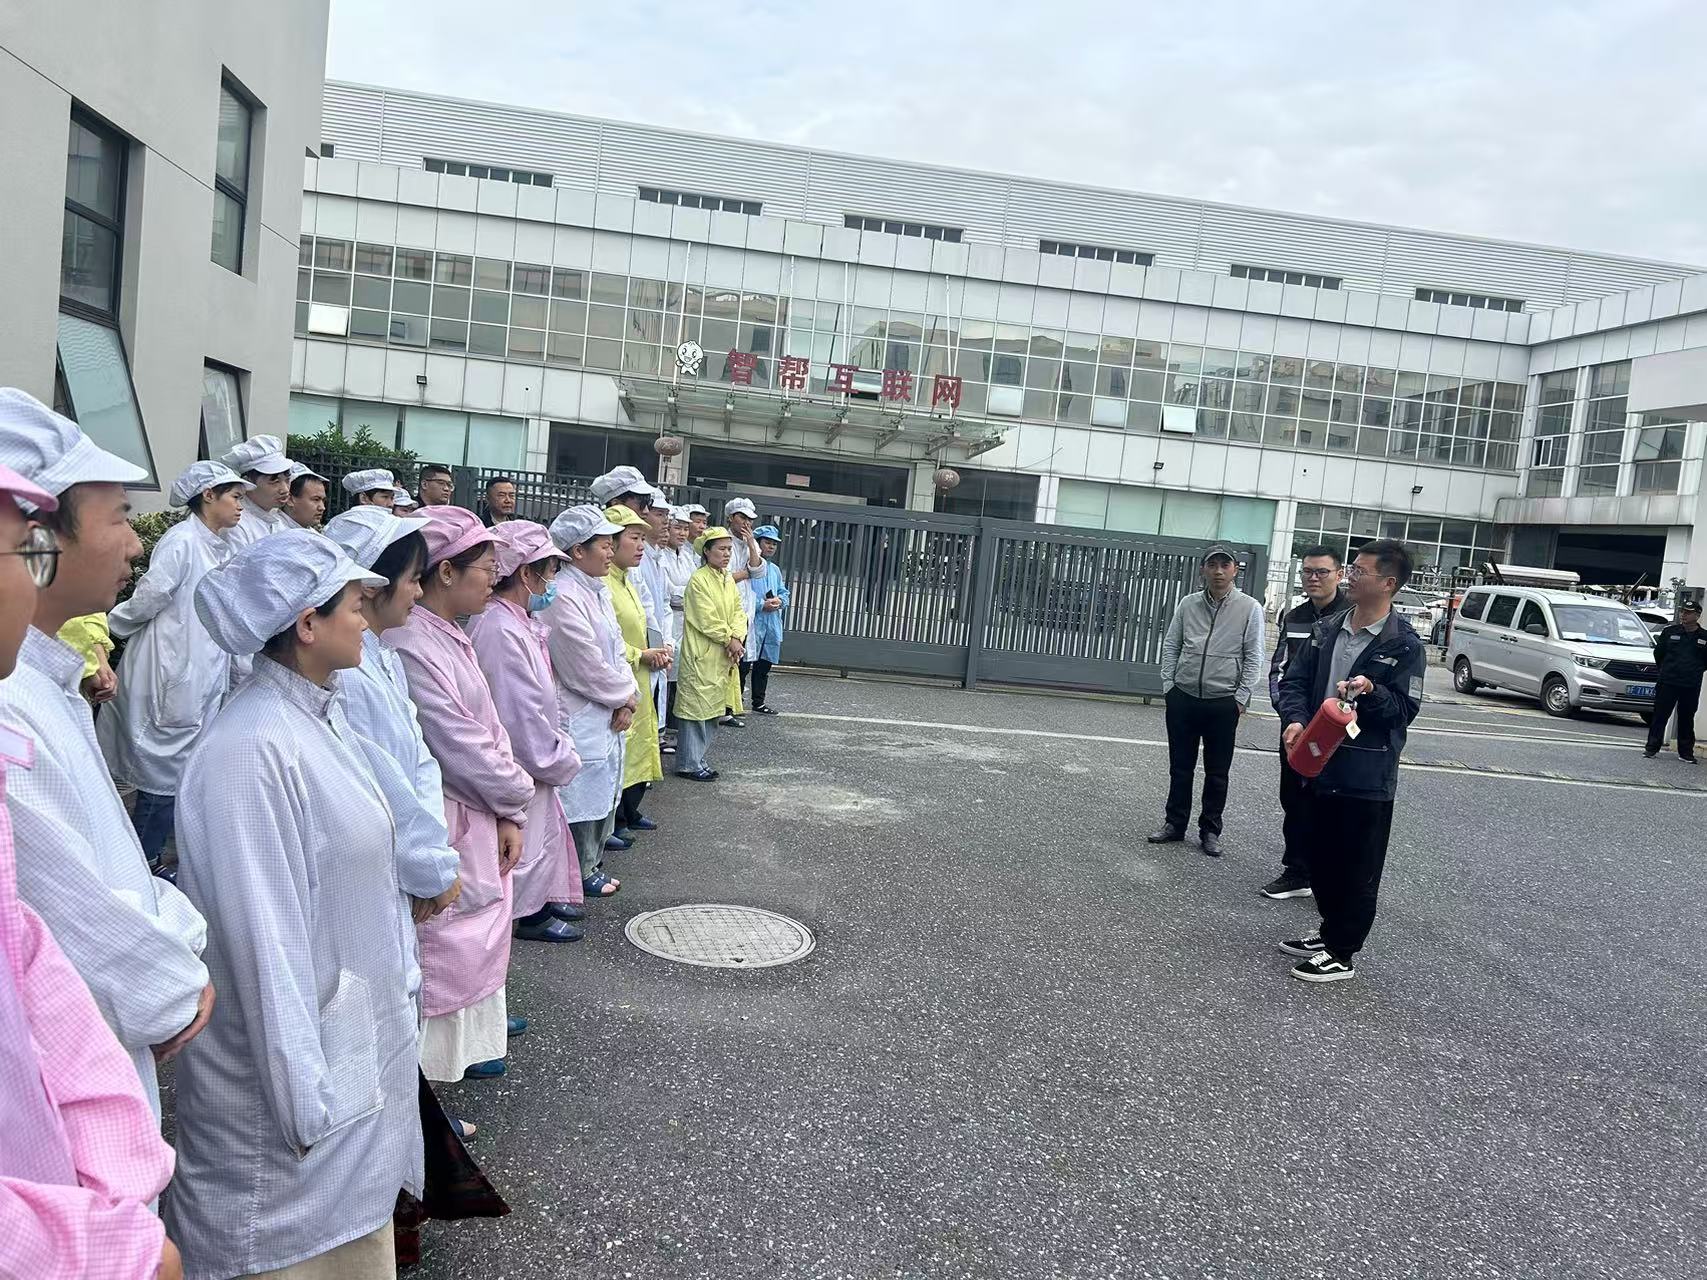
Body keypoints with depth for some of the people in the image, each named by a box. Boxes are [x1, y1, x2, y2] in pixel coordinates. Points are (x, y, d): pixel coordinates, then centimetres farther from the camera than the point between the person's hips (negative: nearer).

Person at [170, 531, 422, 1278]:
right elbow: (264, 937, -24)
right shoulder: (250, 751, -26)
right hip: (296, 1061, -8)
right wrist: (303, 1099, -18)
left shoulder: (321, 714, 2)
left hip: (358, 1044, 8)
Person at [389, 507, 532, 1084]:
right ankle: (428, 1066, 16)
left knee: (475, 938, 21)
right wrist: (514, 799, -6)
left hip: (480, 818, 10)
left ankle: (466, 1044, 37)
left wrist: (508, 811, -1)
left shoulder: (450, 637, 9)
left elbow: (487, 727, 7)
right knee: (443, 944, 2)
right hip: (443, 825, -10)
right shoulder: (411, 645, -22)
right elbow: (458, 744, -21)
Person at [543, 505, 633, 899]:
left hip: (608, 715, 10)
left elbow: (616, 648, 11)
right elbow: (586, 667, -21)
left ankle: (592, 865, 33)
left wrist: (627, 699, -2)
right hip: (579, 718, -10)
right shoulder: (564, 597, -20)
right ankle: (578, 874, 18)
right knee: (581, 798, 3)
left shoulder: (597, 590, 10)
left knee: (603, 795, 19)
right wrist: (624, 697, -7)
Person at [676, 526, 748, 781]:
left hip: (723, 658, 8)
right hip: (702, 655, -8)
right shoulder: (699, 580, -13)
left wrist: (737, 638, -10)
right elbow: (707, 619, -17)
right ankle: (688, 764, 3)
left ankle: (698, 759, 21)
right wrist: (729, 640, -12)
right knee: (697, 708, -4)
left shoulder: (729, 580, 13)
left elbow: (738, 612, 8)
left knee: (712, 710, 12)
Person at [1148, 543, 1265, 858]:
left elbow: (1253, 657, -3)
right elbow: (1170, 646, 9)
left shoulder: (1249, 608, -4)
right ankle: (1175, 823, 22)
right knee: (1180, 767, 11)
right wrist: (1168, 685, 2)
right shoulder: (1188, 604, 3)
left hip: (1223, 703, -2)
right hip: (1183, 698, 2)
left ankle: (1210, 830, 18)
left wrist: (1240, 698, -7)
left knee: (1217, 773, 7)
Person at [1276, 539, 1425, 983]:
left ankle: (1343, 954, 17)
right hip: (1319, 764, 6)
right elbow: (1295, 681, 8)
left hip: (1366, 775, -6)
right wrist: (1294, 719, -11)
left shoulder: (1403, 644, -10)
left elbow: (1405, 708, -9)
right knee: (1321, 858, 18)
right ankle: (1330, 933, 35)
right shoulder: (1327, 629, 7)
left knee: (1357, 869, 5)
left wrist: (1371, 692, -27)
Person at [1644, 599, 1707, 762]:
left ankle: (1686, 752, 16)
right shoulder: (1670, 632, 3)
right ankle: (1652, 748, 5)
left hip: (1691, 687, 0)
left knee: (1687, 720, 8)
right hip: (1667, 683, 0)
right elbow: (1658, 653, 12)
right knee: (1660, 716, 0)